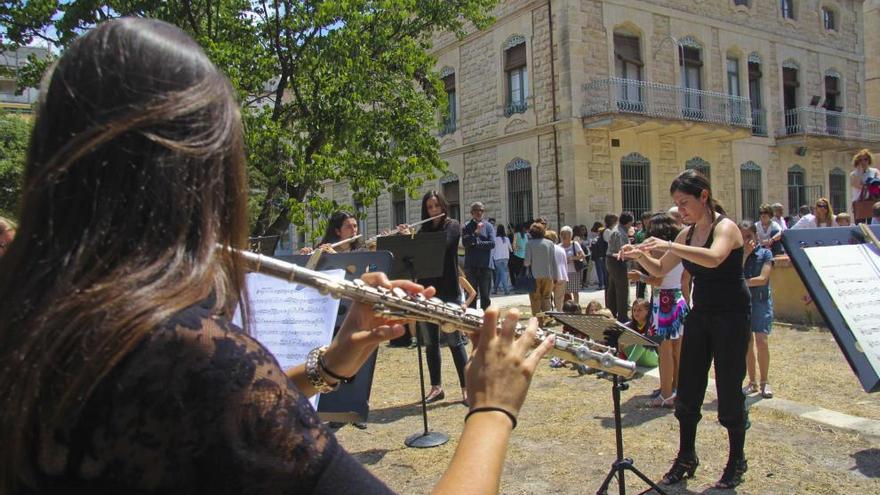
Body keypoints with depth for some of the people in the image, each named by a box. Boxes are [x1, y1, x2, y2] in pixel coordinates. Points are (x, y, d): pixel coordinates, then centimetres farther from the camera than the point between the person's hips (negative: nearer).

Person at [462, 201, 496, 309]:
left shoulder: (488, 226, 5)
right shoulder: (466, 227, 5)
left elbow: (492, 243, -7)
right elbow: (465, 242, -10)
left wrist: (476, 243, -7)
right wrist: (476, 232, -20)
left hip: (485, 265, 0)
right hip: (471, 266, 0)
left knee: (485, 295, 6)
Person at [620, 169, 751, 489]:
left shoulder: (725, 227, -13)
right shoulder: (687, 233, 7)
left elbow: (714, 258, -36)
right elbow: (660, 270, 12)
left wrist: (669, 245, -38)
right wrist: (639, 255, -6)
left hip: (731, 318, -7)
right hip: (699, 316, 7)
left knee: (729, 390, 1)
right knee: (687, 389, 7)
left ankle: (737, 461, 19)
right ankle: (686, 458, 20)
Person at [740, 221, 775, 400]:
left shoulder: (765, 253, 0)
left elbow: (763, 278, -10)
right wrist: (745, 254, -11)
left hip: (761, 301, -3)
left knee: (762, 342, -8)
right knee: (747, 343, 6)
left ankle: (764, 382, 6)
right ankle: (752, 382, 16)